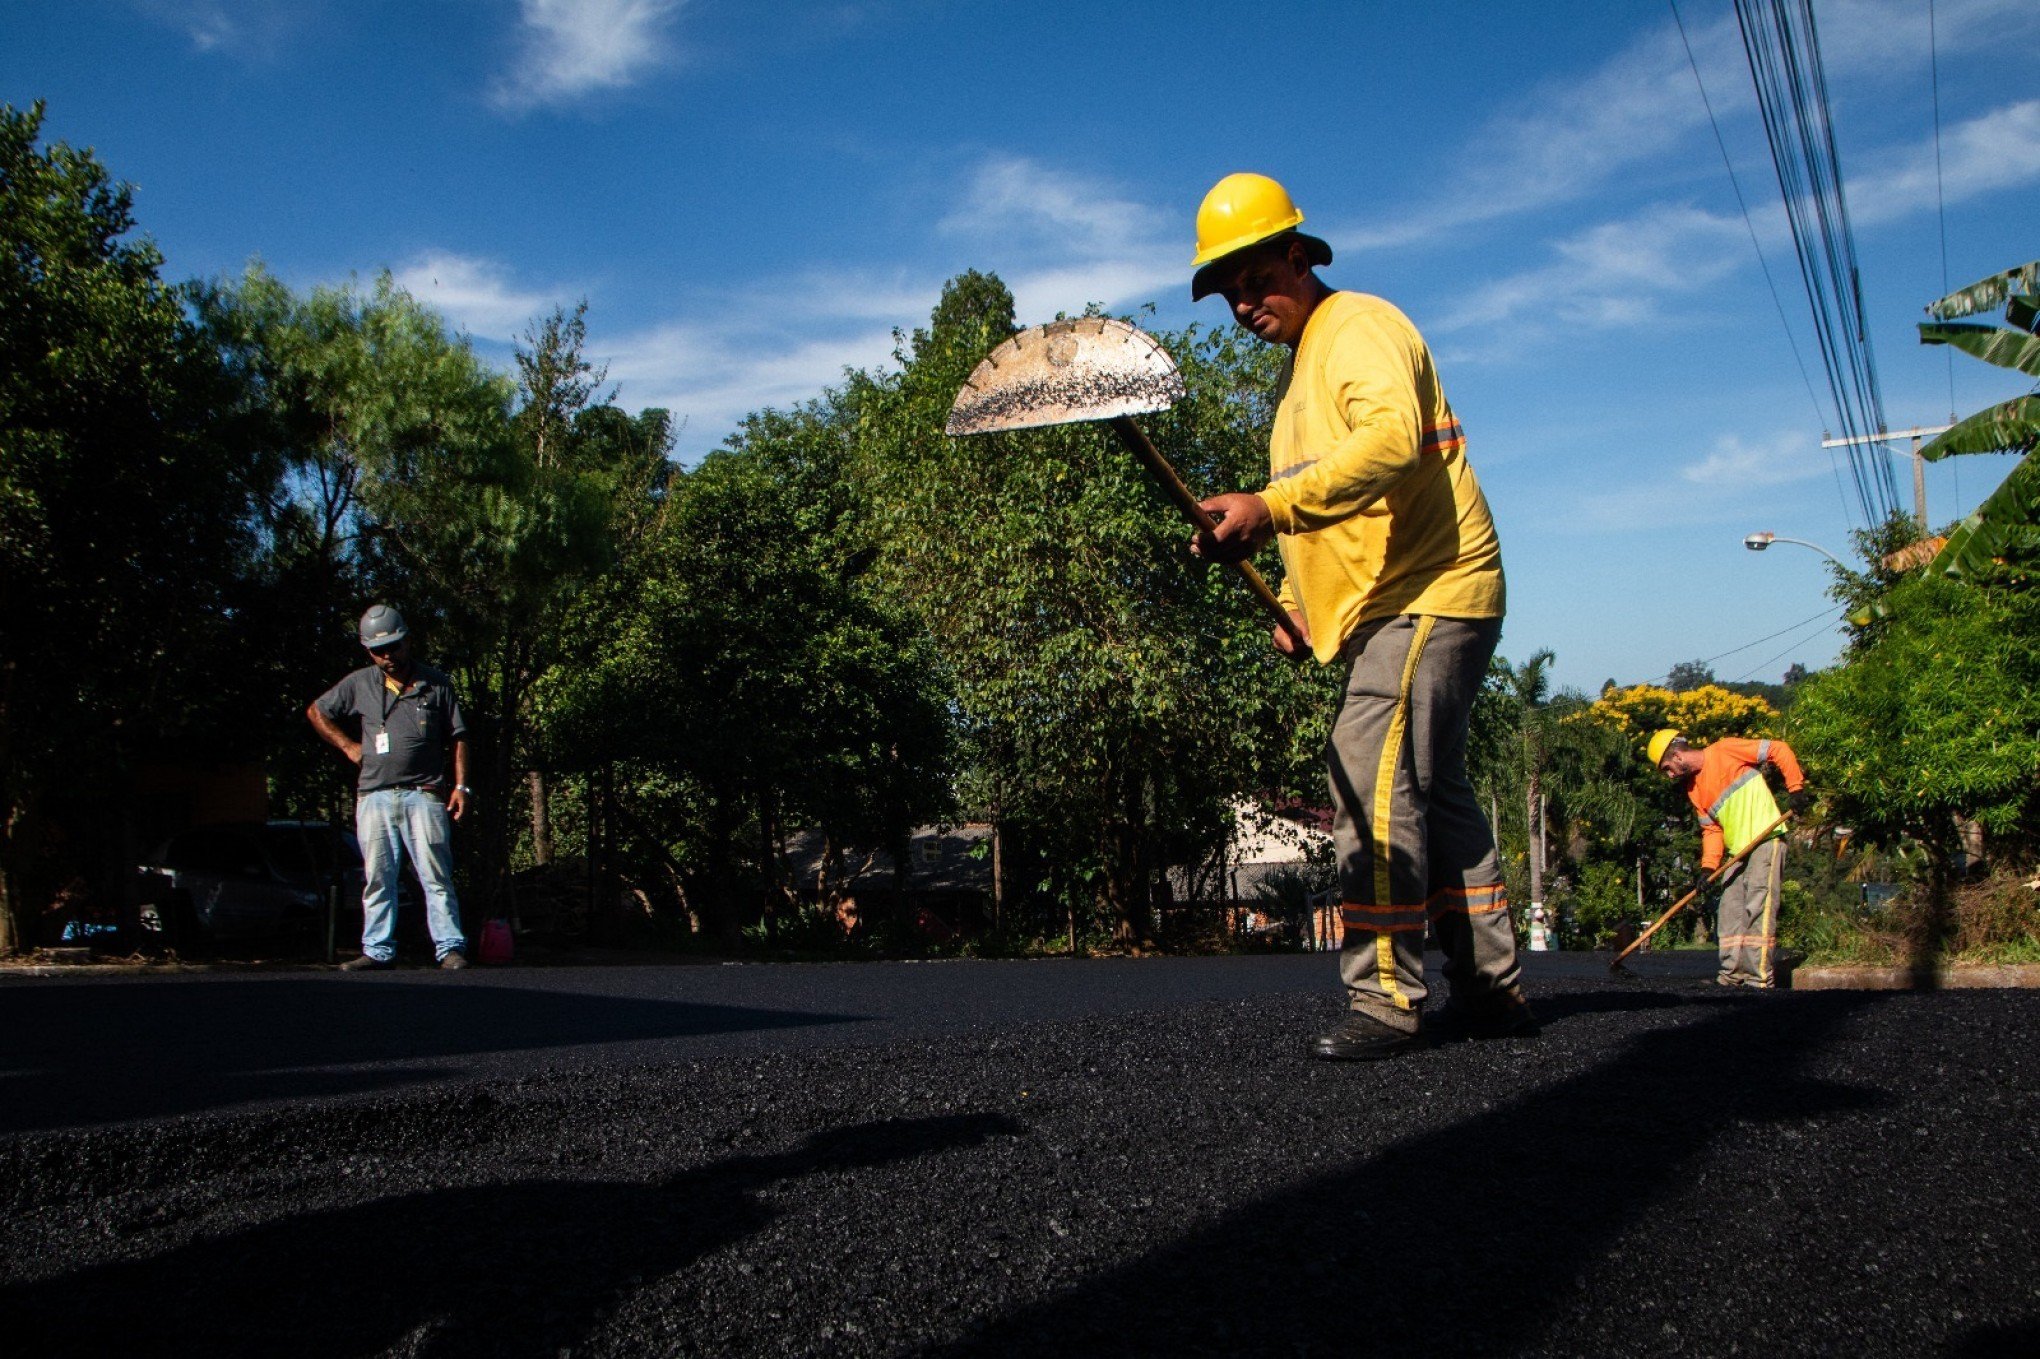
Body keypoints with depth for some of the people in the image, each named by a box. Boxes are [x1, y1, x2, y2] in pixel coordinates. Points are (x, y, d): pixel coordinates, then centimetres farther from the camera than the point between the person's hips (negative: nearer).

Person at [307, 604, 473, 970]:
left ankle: (451, 948, -4)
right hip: (374, 796, 2)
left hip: (424, 793, -2)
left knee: (436, 876, -5)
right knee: (377, 878, 6)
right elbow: (316, 711, 23)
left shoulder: (436, 683, 6)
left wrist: (460, 785, -1)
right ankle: (378, 950, 12)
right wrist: (348, 746, 13)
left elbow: (457, 738, 8)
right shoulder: (359, 684, 10)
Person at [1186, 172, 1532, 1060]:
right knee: (1432, 791, 12)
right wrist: (1295, 607, 14)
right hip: (1380, 612, 11)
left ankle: (1385, 1001, -16)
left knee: (1372, 781, -18)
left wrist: (1270, 507, -39)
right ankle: (1492, 989, 20)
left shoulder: (1360, 327, -9)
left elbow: (1390, 439, -31)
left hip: (1430, 593, -11)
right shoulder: (1295, 375, 22)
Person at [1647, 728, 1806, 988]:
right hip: (1737, 851, 8)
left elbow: (1779, 750, -5)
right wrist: (1708, 867, -1)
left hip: (1766, 839, -8)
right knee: (1730, 913, 5)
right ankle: (1732, 976, 10)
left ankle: (1760, 979, -16)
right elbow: (1711, 829, 12)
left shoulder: (1726, 750, -8)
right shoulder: (1694, 790, 14)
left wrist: (1796, 788, -11)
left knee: (1758, 908, -14)